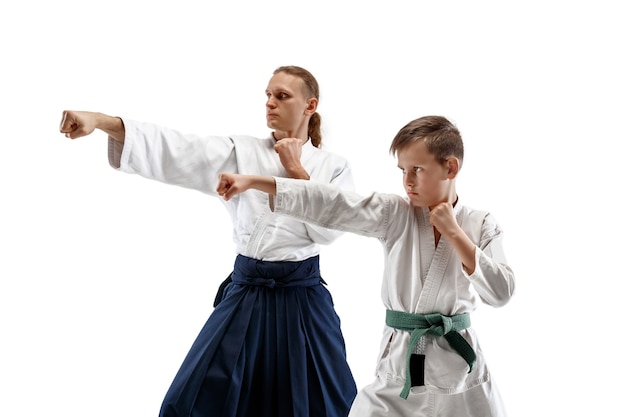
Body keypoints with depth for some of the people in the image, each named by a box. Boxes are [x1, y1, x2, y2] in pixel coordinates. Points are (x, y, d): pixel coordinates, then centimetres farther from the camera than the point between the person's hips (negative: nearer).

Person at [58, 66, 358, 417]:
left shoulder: (334, 166, 1)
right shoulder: (241, 152, 0)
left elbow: (329, 229, -10)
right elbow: (176, 152, -13)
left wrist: (297, 173, -11)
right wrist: (100, 120, -25)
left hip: (301, 299, -1)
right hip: (246, 295, 1)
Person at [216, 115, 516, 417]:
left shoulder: (480, 225, -3)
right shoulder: (395, 214, -4)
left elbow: (501, 292, -11)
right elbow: (331, 204, -12)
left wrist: (454, 234, -15)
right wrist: (252, 182, -21)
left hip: (457, 370, 0)